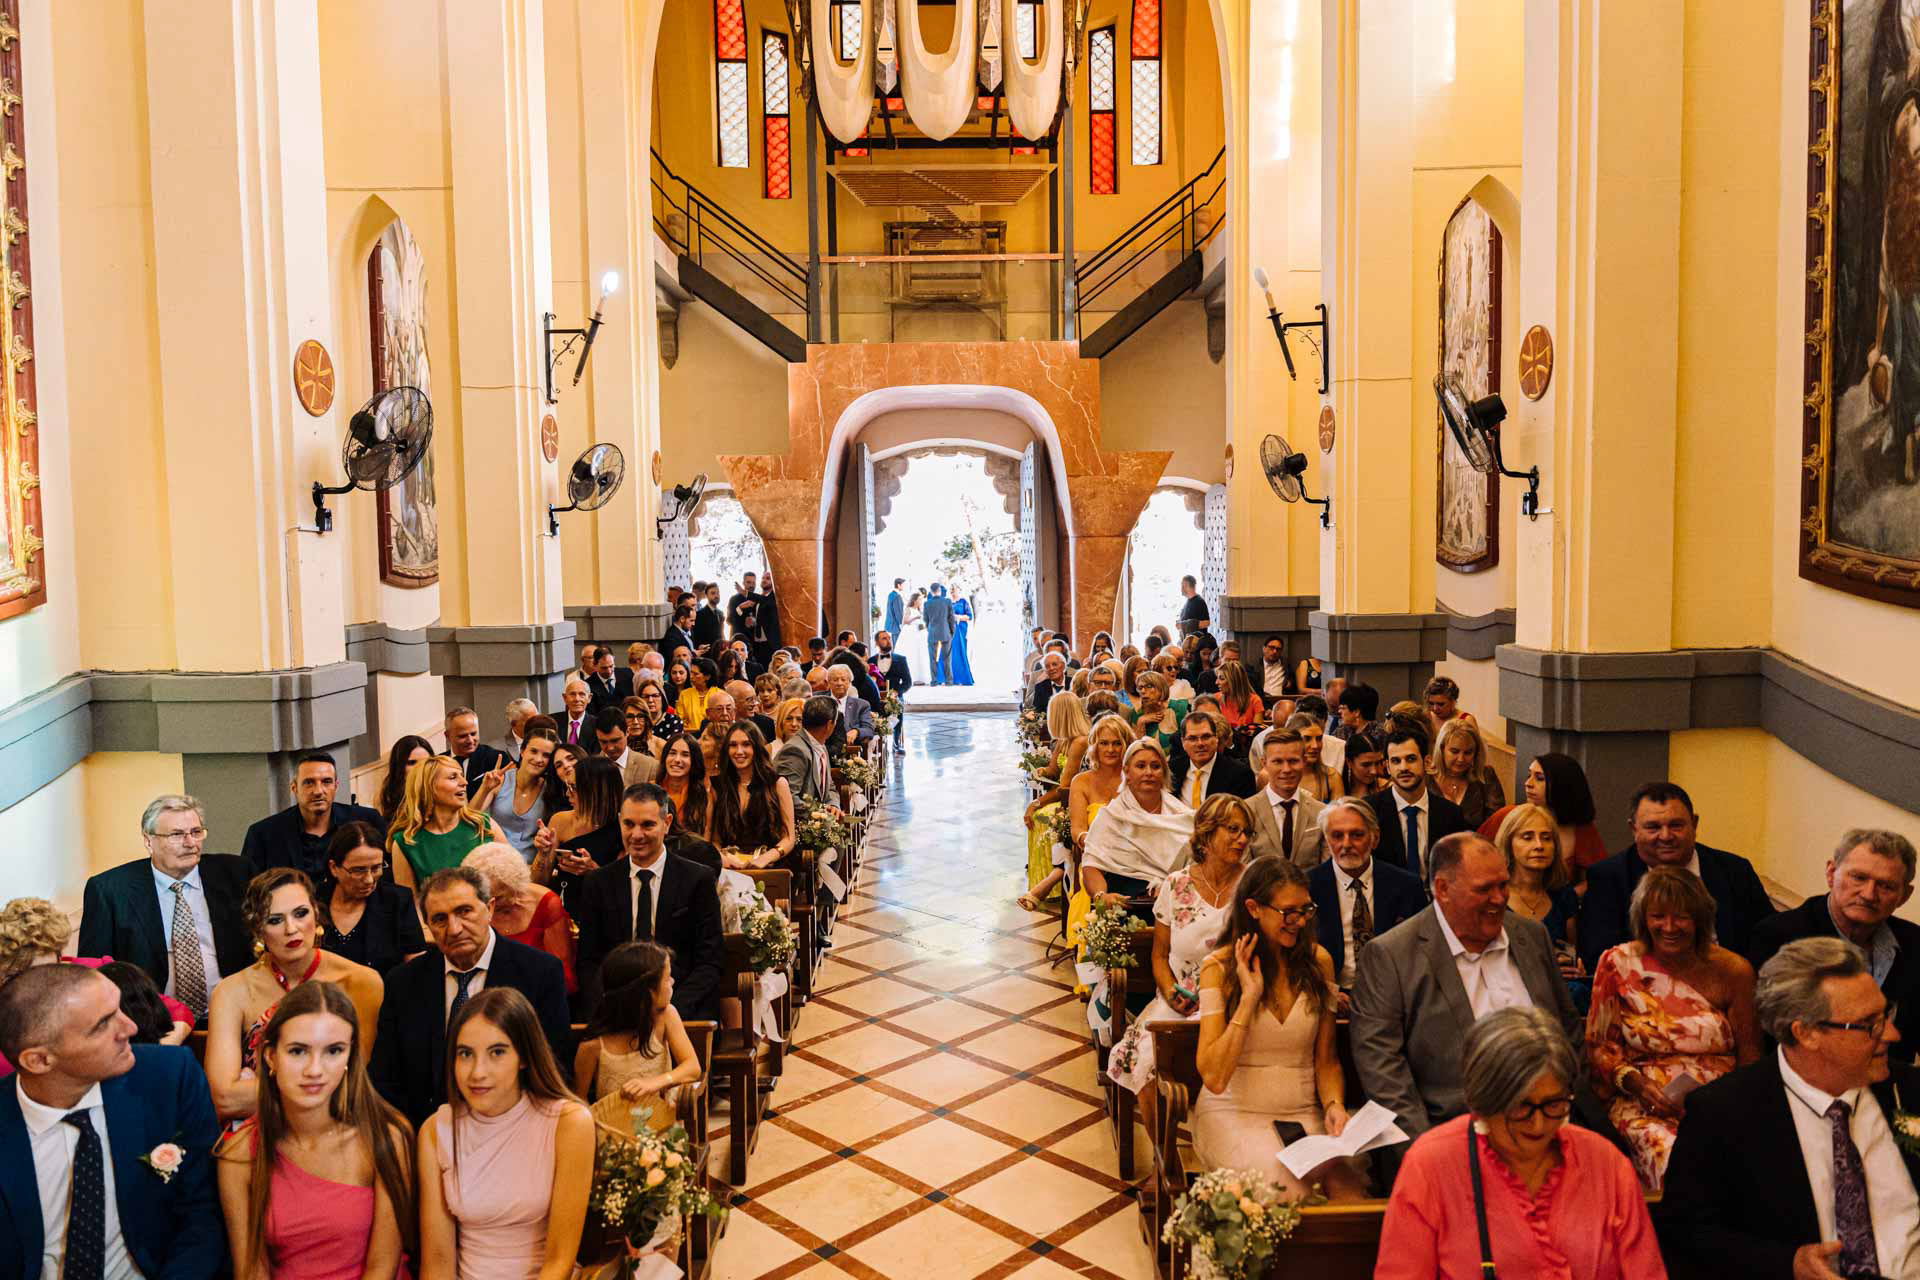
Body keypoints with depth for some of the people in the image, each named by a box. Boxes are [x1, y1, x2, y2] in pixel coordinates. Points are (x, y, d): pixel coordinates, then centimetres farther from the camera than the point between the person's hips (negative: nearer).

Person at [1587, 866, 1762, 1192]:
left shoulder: (1732, 970, 6)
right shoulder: (1618, 964, 4)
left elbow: (1750, 1057, 12)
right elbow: (1600, 1045, 9)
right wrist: (1635, 1083, -10)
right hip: (1645, 1103, -1)